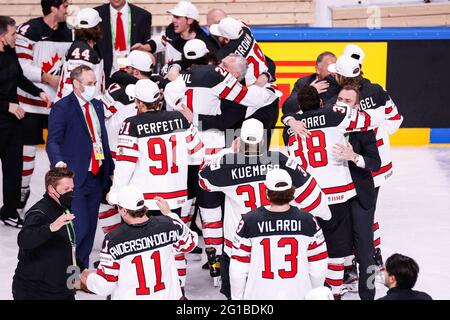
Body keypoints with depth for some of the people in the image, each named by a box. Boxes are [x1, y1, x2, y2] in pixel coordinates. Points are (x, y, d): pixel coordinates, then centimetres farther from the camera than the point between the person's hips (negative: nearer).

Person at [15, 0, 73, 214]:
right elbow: (22, 66, -15)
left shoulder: (67, 33, 8)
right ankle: (23, 189, 18)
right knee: (28, 145, 3)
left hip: (59, 100, 5)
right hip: (31, 99, -5)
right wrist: (48, 78, -18)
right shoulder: (28, 30, -13)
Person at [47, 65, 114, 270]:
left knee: (90, 228, 12)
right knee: (79, 228, -11)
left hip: (96, 177, 7)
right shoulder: (62, 108, -8)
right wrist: (58, 162, -31)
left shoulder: (97, 106, 15)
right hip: (74, 178, -7)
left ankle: (83, 269, 23)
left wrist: (111, 169, 18)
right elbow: (53, 141, -12)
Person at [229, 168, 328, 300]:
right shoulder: (307, 221, -9)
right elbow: (318, 268, -3)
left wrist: (237, 297, 6)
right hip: (299, 294, 2)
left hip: (259, 294, -1)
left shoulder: (249, 221, -13)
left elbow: (238, 270, -9)